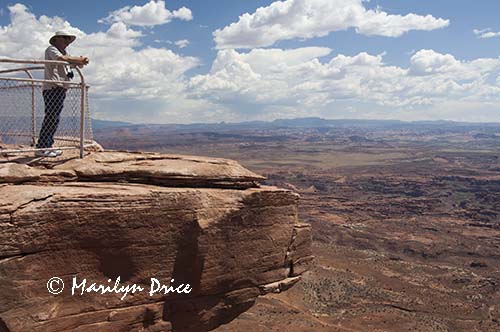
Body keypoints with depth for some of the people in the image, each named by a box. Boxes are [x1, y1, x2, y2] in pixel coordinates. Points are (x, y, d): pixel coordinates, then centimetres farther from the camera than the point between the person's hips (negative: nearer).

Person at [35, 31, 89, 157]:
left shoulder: (64, 52, 28)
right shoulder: (51, 49, 1)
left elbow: (77, 64, 18)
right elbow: (61, 59, -20)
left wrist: (81, 61, -6)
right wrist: (80, 59, -12)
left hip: (61, 89, 9)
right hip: (52, 88, -9)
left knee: (54, 119, 9)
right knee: (50, 118, -14)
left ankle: (47, 146, 13)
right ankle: (41, 148, -15)